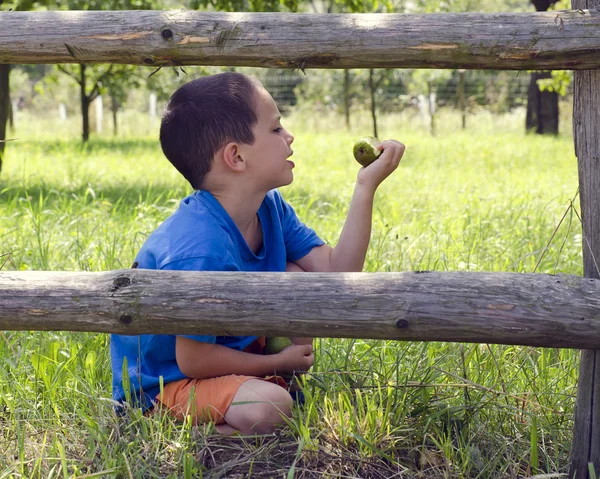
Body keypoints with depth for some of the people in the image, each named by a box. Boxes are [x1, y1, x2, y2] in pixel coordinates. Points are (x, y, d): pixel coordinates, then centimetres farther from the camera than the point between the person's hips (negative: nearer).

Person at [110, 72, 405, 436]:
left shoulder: (270, 208, -3)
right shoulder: (201, 251, -32)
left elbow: (337, 274, -6)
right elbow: (193, 361, -25)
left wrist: (366, 187, -11)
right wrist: (278, 362, -11)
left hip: (225, 347, 9)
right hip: (162, 385, -9)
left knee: (299, 274, -1)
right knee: (268, 409, -34)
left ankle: (284, 384, 6)